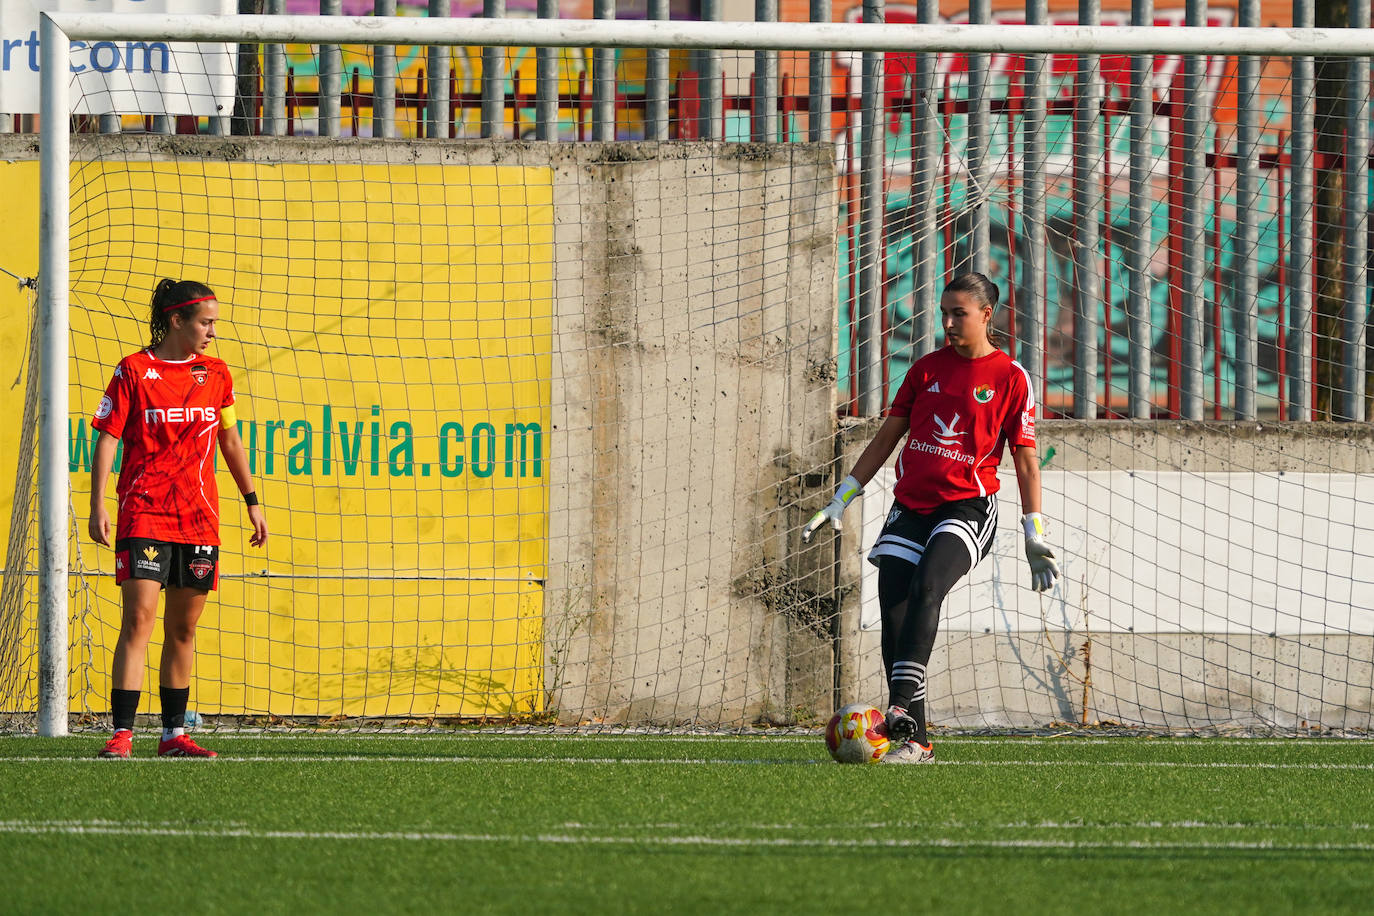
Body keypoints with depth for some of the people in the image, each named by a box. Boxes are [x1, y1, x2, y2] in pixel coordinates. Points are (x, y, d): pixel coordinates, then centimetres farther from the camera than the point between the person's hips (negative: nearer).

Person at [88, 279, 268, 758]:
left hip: (200, 520, 5)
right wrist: (97, 507, -11)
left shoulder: (215, 373, 10)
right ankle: (122, 733, -15)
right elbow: (107, 439, -3)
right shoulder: (134, 371, -3)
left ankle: (174, 734, 15)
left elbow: (229, 440, 21)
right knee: (138, 621, -13)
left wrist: (252, 501, 20)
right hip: (143, 516, -5)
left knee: (182, 630, 8)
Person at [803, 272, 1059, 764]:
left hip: (967, 506, -5)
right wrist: (842, 499, 15)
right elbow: (887, 436, 19)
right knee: (894, 623, -5)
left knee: (926, 586, -31)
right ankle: (913, 743, 1)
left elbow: (1025, 461, 2)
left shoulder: (1010, 377, 0)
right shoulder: (928, 367, 12)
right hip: (911, 506, 5)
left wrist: (1035, 538, -2)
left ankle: (902, 712, -40)